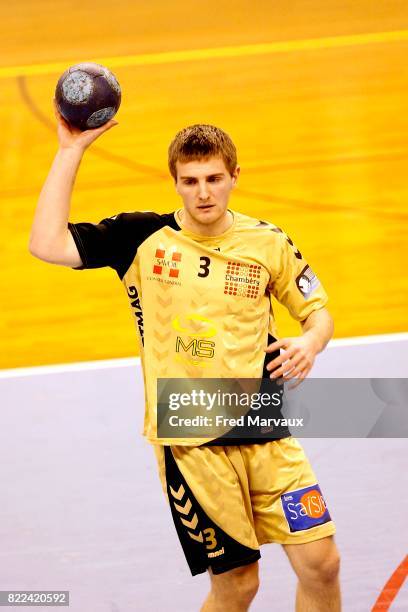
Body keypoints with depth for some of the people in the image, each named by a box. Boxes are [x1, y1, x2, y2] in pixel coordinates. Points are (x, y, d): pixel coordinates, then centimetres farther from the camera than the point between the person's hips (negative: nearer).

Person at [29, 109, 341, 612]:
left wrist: (309, 343, -9)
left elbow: (317, 311, 15)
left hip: (264, 432, 3)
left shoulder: (267, 242, 3)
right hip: (189, 442, -2)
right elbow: (47, 244, -13)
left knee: (320, 562, -2)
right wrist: (71, 150, -13)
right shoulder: (143, 237, -3)